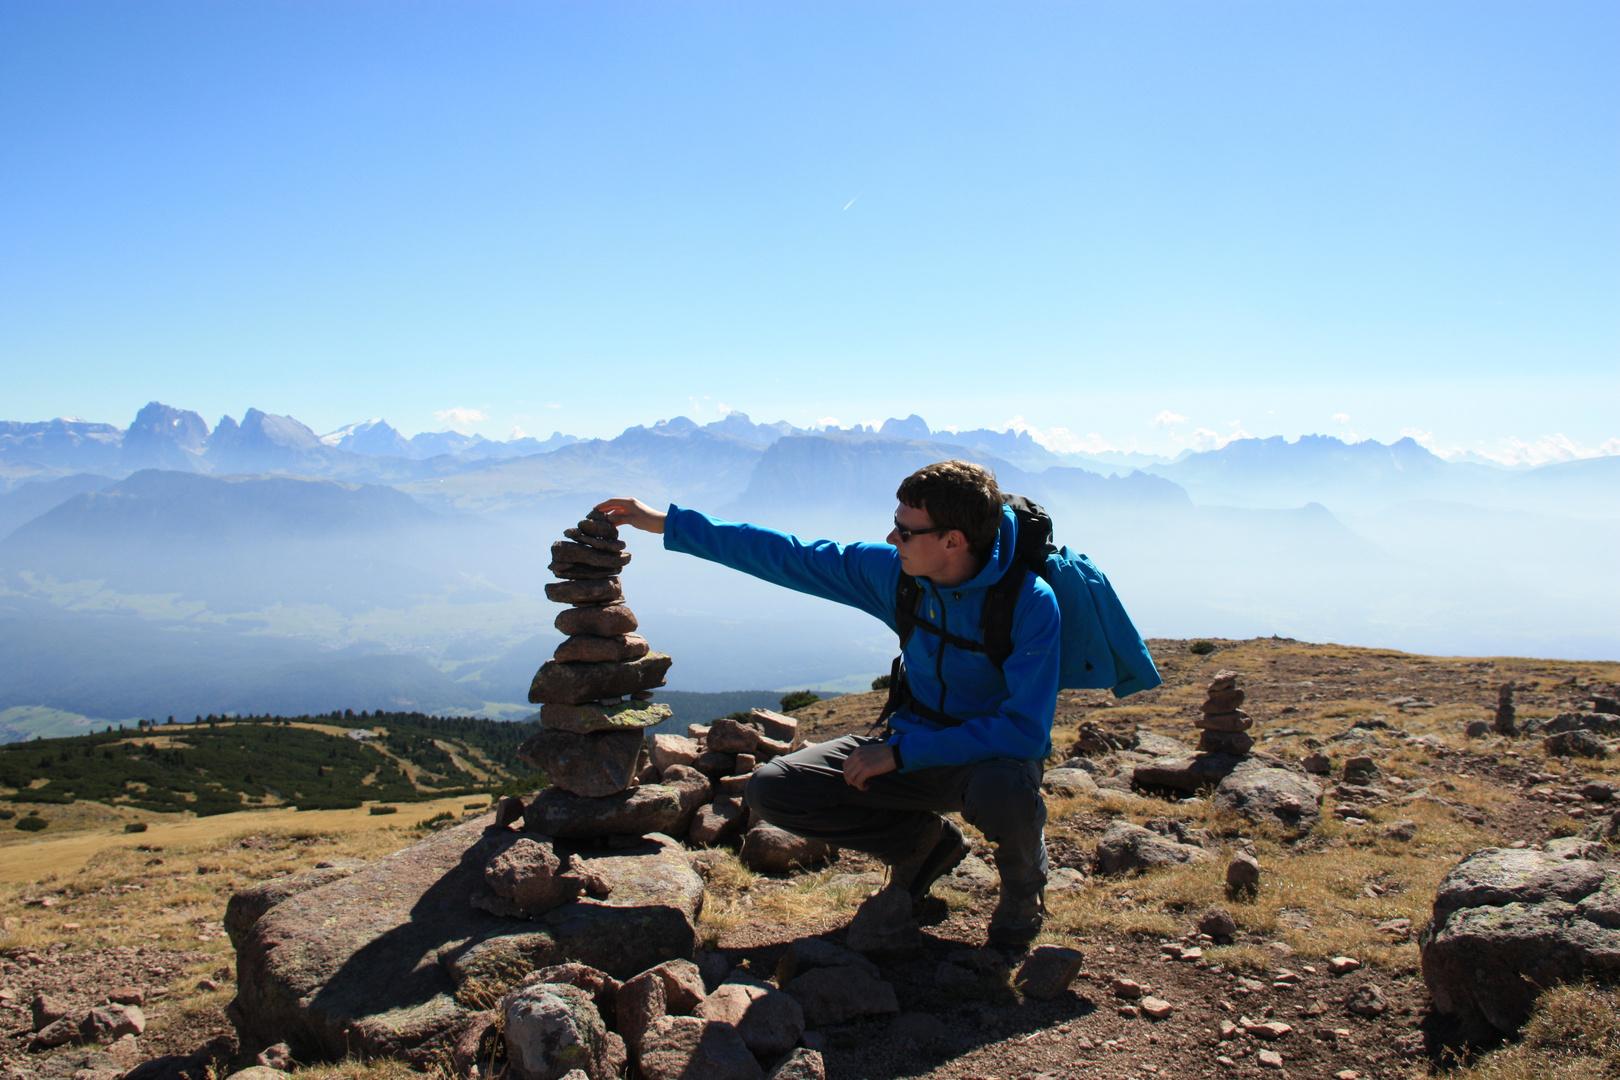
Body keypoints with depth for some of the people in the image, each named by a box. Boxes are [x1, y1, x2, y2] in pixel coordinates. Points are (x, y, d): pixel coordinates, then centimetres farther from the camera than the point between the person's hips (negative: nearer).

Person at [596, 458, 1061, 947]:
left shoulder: (1030, 602, -25)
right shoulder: (896, 572, -10)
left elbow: (1026, 729, -30)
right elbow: (787, 556, -2)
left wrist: (900, 752, -29)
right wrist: (665, 523, 0)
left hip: (993, 755, -5)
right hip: (916, 749, 5)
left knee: (996, 788, -41)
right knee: (771, 789, -10)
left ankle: (1023, 873, -2)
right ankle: (923, 841, 12)